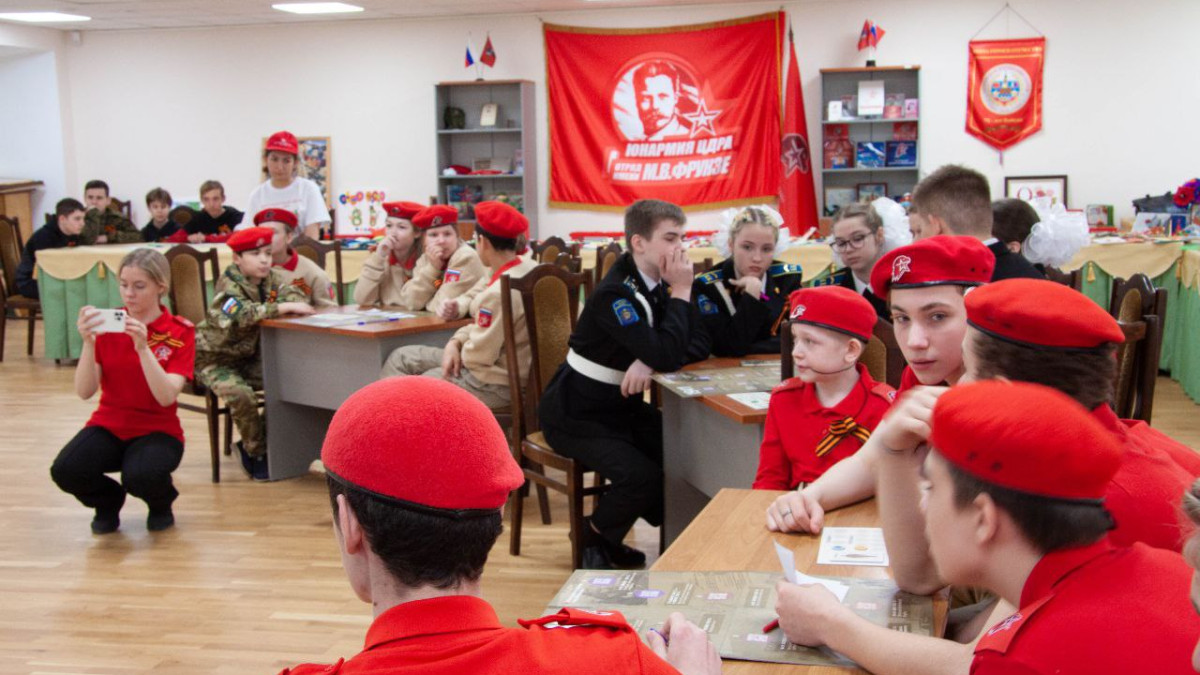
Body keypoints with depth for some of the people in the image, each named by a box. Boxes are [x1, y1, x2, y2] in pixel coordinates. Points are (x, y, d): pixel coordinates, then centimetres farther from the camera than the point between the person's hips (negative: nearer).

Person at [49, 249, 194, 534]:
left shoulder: (180, 332, -7)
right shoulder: (107, 324, -1)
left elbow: (166, 397, -19)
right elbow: (84, 392, -10)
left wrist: (143, 348, -30)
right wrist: (89, 342, -25)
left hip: (157, 430, -2)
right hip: (109, 426, 3)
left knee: (141, 476, -35)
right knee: (65, 470, -27)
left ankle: (161, 503, 5)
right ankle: (108, 500, 9)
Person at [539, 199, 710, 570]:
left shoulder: (658, 284, 1)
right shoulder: (615, 294, -23)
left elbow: (699, 345, -4)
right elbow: (666, 355, -33)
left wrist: (649, 363, -22)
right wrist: (681, 292, -22)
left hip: (621, 406, 8)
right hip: (577, 415, -8)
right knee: (642, 477, -25)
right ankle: (593, 537, 7)